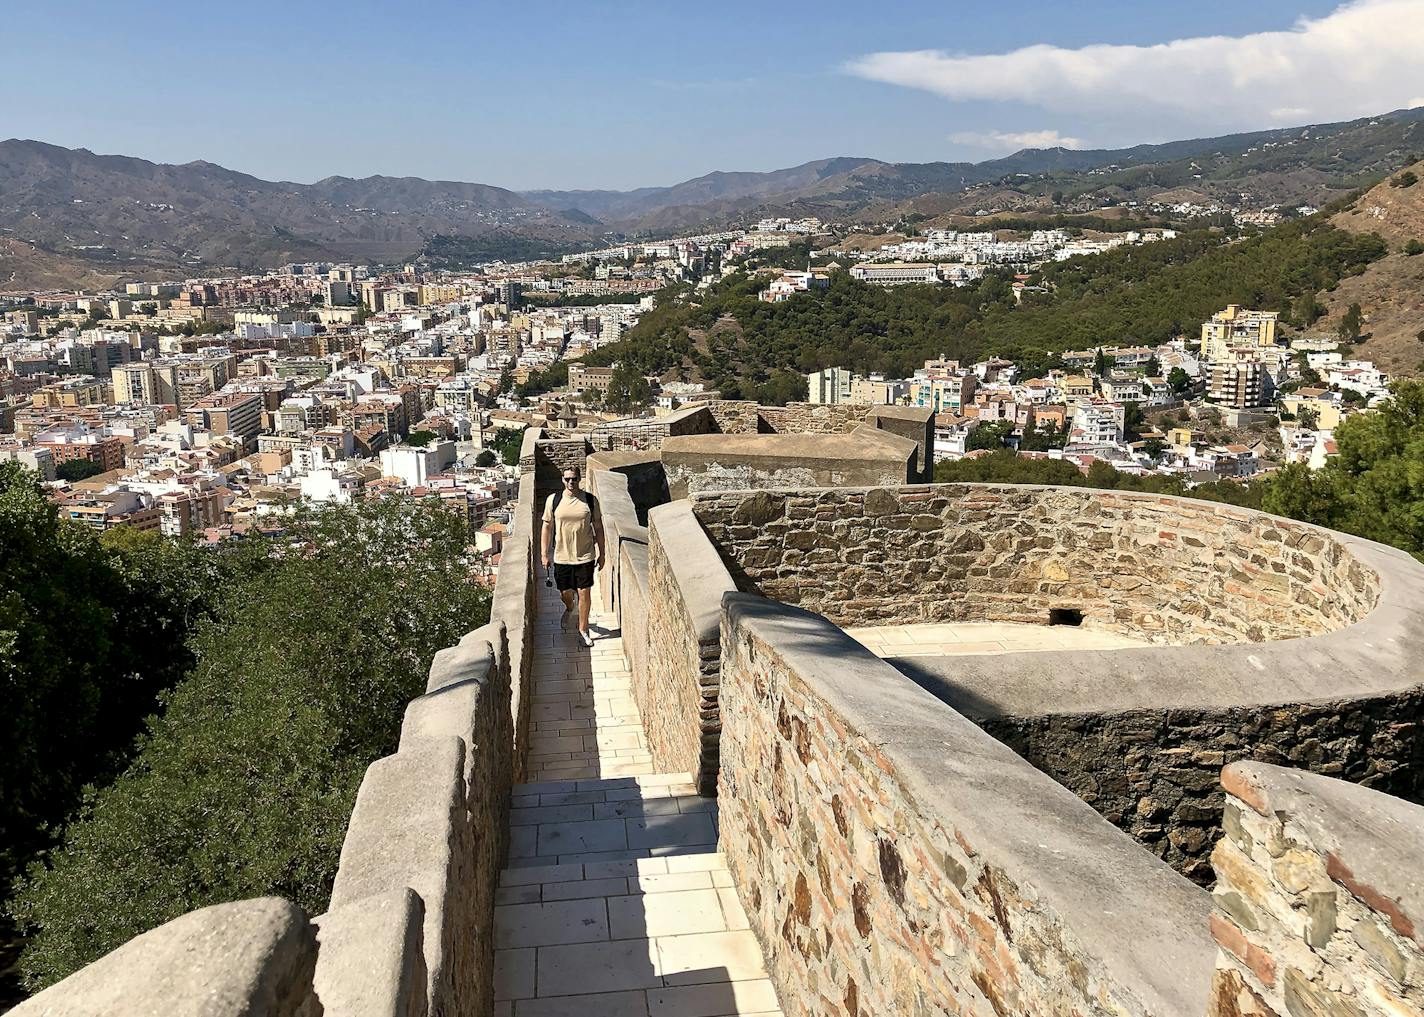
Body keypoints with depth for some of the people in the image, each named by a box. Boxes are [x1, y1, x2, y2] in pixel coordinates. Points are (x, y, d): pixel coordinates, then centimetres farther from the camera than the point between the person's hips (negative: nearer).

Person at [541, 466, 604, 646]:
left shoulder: (590, 500, -5)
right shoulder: (553, 500, -5)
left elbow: (598, 527, 3)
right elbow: (547, 527, 2)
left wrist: (601, 554, 4)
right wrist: (545, 554, 2)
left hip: (585, 556, -1)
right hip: (561, 556, 1)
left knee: (584, 593, 3)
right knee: (565, 593, 13)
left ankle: (583, 629, 22)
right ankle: (569, 608, 49)